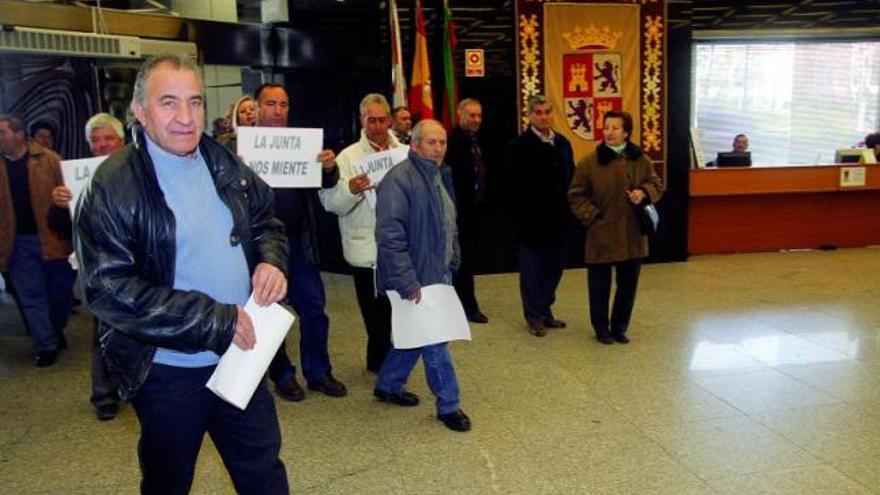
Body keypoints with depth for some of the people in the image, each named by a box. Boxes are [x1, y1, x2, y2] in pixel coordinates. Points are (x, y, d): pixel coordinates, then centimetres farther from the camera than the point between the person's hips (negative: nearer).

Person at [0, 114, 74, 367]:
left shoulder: (48, 159, -6)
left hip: (52, 237, -2)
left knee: (60, 291, 12)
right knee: (31, 296, 6)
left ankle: (57, 331, 35)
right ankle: (47, 345, 15)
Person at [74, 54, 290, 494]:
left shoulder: (224, 165, 2)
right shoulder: (113, 186, -17)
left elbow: (265, 222, 15)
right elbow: (109, 288, -22)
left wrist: (271, 260, -8)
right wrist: (214, 320, -25)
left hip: (241, 353, 5)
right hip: (169, 371, -5)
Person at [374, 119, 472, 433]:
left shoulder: (440, 176, 11)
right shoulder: (399, 179, -19)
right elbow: (389, 236, -24)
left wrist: (452, 262, 17)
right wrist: (407, 282, -24)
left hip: (439, 272, 9)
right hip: (417, 277, -9)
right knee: (434, 340, 0)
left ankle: (388, 386, 36)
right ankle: (448, 404, 15)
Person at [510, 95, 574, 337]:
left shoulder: (562, 142, 11)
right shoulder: (522, 145, -8)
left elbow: (570, 178, 11)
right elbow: (520, 185, -12)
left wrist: (568, 209, 3)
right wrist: (525, 212, -16)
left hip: (559, 218, 6)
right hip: (533, 219, -6)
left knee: (554, 267, 14)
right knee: (532, 268, 4)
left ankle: (545, 311, 27)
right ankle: (535, 316, 15)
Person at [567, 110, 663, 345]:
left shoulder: (640, 160, 3)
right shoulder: (590, 162, -7)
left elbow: (656, 185, 12)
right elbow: (576, 195, -2)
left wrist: (644, 193, -10)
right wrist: (592, 217, -11)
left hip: (633, 235, 3)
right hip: (601, 235, -3)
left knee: (628, 284, 12)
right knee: (600, 285, 6)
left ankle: (620, 327, 29)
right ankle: (601, 328, 24)